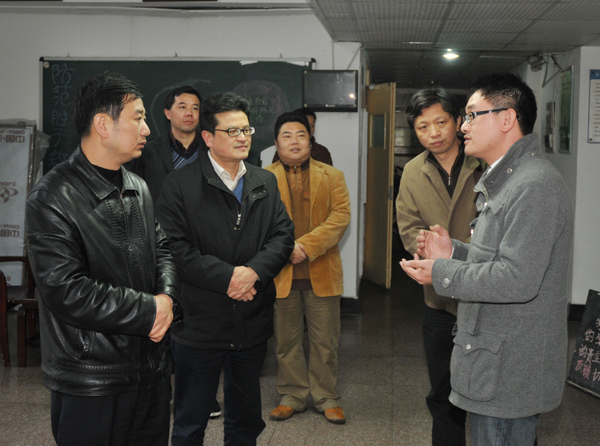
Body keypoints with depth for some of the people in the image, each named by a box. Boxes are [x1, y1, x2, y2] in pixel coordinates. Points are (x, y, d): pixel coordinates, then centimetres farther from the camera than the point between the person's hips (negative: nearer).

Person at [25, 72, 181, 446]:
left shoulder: (139, 188, 10)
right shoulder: (52, 199, -16)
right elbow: (67, 292, -22)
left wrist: (167, 296, -6)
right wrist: (148, 311, -16)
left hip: (153, 369, 7)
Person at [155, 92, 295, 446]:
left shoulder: (266, 183, 9)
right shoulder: (180, 185, -7)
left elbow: (283, 235, 2)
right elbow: (176, 250, -16)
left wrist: (253, 271, -16)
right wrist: (229, 276, -20)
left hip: (253, 323, 5)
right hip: (200, 324, -4)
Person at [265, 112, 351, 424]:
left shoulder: (332, 176, 8)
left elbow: (341, 216, -4)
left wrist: (307, 245, -17)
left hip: (322, 272, 0)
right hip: (282, 273, 0)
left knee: (325, 342, 7)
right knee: (287, 341, 10)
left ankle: (326, 398, 22)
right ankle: (292, 396, 25)